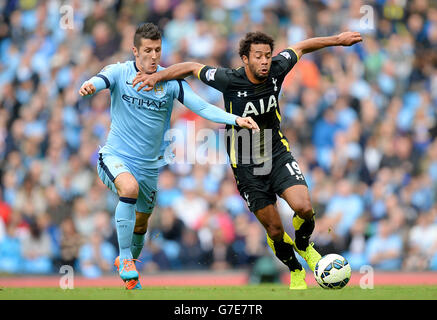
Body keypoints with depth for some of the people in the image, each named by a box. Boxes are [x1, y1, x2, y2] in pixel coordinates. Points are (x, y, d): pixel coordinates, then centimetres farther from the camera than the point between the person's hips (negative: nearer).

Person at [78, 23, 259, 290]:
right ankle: (125, 258, -20)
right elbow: (100, 81, -30)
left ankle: (129, 266, 48)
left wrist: (235, 120, -27)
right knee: (129, 187, -35)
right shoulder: (119, 72, -9)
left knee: (141, 222, 17)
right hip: (116, 157, -4)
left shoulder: (171, 81, -5)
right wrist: (90, 86, -56)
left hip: (149, 165, 4)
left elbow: (202, 107, -11)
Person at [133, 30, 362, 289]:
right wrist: (157, 76, -14)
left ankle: (304, 245, 14)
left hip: (278, 154, 2)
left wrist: (337, 40, 13)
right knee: (274, 230, -1)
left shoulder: (276, 70, -10)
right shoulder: (230, 81, -18)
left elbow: (300, 48, 8)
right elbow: (192, 68, -6)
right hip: (246, 165, -2)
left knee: (304, 207, -20)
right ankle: (296, 271, 26)